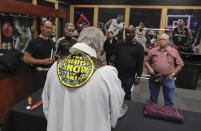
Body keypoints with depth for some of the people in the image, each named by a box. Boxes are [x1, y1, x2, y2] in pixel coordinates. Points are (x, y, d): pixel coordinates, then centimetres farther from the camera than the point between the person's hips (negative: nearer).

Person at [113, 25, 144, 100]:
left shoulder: (139, 47, -2)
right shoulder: (120, 44, 7)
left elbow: (140, 63, -3)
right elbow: (114, 57, 11)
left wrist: (138, 76, -6)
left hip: (130, 77, -2)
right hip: (118, 74, 3)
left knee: (127, 95, 12)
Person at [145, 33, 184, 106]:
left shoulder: (174, 51, 1)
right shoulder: (153, 51, 3)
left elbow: (180, 64, 4)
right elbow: (147, 60, 11)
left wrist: (173, 74, -4)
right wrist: (149, 68, -7)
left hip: (168, 78, -1)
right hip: (154, 77, 1)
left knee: (169, 99, 8)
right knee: (153, 98, 15)